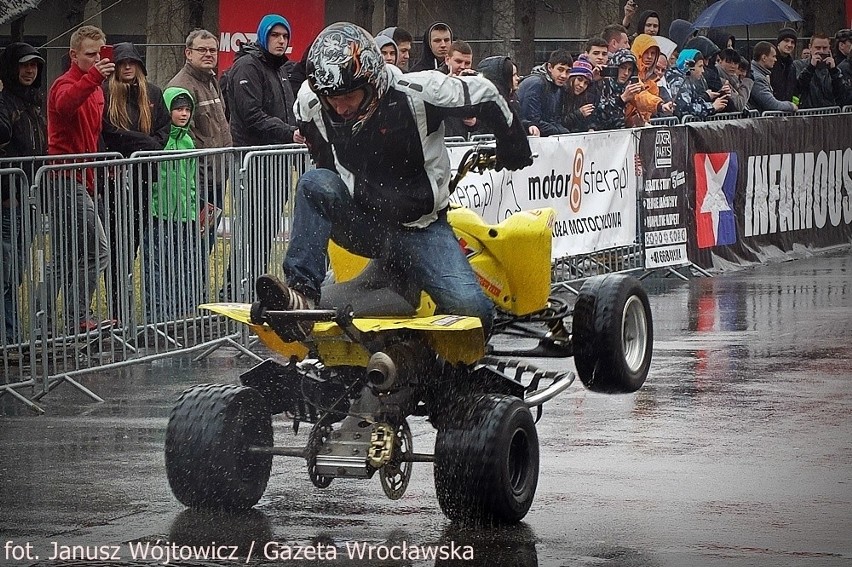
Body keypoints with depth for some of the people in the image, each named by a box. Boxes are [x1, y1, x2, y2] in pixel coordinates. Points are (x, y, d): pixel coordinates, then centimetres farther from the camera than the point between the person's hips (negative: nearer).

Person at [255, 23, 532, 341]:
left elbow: (484, 94, -5)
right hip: (360, 223, 2)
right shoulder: (310, 104, -10)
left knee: (472, 308, -25)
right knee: (314, 183, -28)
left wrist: (512, 145, 8)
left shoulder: (417, 93, -22)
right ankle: (302, 293, -33)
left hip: (420, 228, -2)